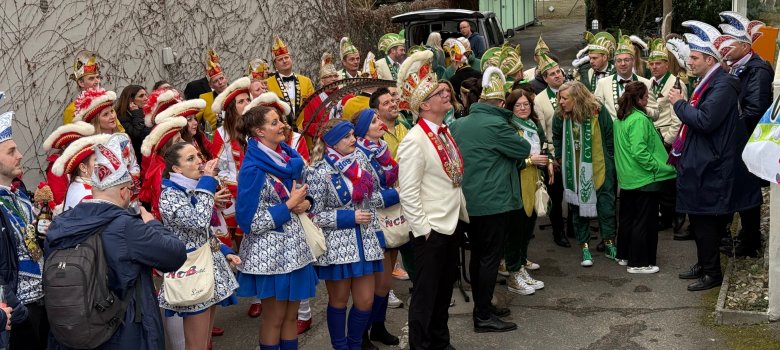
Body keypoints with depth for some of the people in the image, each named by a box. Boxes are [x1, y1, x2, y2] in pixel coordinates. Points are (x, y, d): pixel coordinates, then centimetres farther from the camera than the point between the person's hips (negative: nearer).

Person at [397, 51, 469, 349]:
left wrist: (464, 213, 13)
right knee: (425, 294, 4)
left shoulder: (445, 132, 7)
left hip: (451, 224, 8)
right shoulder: (415, 140, -19)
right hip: (430, 230, -8)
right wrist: (422, 228, -17)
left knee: (445, 289, 19)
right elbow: (408, 192, -20)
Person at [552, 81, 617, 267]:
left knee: (606, 206, 3)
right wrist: (560, 158, 10)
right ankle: (584, 247, 15)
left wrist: (608, 160, 2)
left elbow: (609, 138, -3)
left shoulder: (598, 112, -15)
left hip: (599, 168, -2)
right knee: (578, 207, 6)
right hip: (573, 171, 2)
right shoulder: (561, 115, -7)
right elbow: (557, 138, 12)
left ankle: (609, 244, 15)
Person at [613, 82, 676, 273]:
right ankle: (639, 262, 6)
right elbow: (640, 152, -25)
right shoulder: (639, 120, -20)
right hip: (645, 179, -9)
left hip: (627, 177, 9)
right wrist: (662, 168, -18)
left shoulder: (620, 119, 7)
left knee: (627, 217, 18)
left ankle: (623, 255, 28)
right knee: (644, 221, 0)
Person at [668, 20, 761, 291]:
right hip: (699, 163, 10)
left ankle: (713, 273, 10)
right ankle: (703, 264, 30)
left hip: (710, 168, -10)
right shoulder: (707, 82, 12)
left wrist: (680, 103, -16)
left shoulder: (723, 85, -19)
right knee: (699, 218, 17)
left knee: (706, 220, -2)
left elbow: (705, 121, -27)